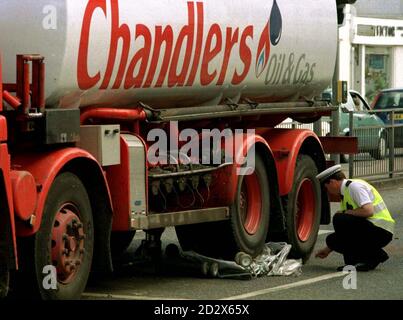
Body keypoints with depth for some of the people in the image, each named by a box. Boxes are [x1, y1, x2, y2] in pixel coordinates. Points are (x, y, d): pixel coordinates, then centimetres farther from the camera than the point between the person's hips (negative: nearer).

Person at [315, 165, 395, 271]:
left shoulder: (354, 186, -11)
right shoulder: (345, 194, 19)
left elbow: (368, 211, -25)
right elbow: (346, 230, 24)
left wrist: (345, 212, -10)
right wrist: (328, 250, 27)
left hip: (381, 230, -9)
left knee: (339, 219, -23)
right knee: (332, 239, 4)